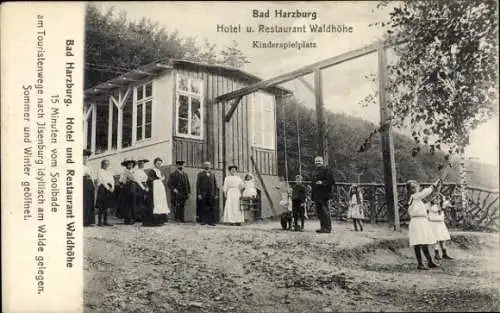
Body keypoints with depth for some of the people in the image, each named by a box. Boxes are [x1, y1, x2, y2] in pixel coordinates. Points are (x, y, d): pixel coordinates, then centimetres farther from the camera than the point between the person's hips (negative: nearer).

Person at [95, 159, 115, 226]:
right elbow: (102, 180, -9)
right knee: (101, 206, -10)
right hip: (102, 188, -7)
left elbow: (112, 180, 14)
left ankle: (105, 222, 6)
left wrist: (112, 188, -4)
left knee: (106, 206, 5)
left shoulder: (109, 172, 22)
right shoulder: (100, 171, 0)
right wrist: (108, 188, -14)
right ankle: (100, 222, -11)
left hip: (109, 189, 7)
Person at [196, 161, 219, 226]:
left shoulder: (212, 174, 17)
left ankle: (211, 221, 1)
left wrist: (216, 194, 7)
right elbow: (198, 185, 1)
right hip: (203, 194, -3)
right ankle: (203, 221, 6)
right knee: (203, 208, -1)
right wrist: (199, 194, -8)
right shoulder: (200, 174, 7)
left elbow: (215, 185, 15)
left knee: (212, 208, -2)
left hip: (211, 194, 3)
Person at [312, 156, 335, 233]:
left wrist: (322, 183, -23)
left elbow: (332, 181, -13)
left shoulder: (326, 170, -7)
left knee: (325, 211, -8)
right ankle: (322, 227, 19)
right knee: (319, 212, 12)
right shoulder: (316, 171, 20)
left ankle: (327, 228, -5)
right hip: (317, 195, 9)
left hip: (323, 195, -9)